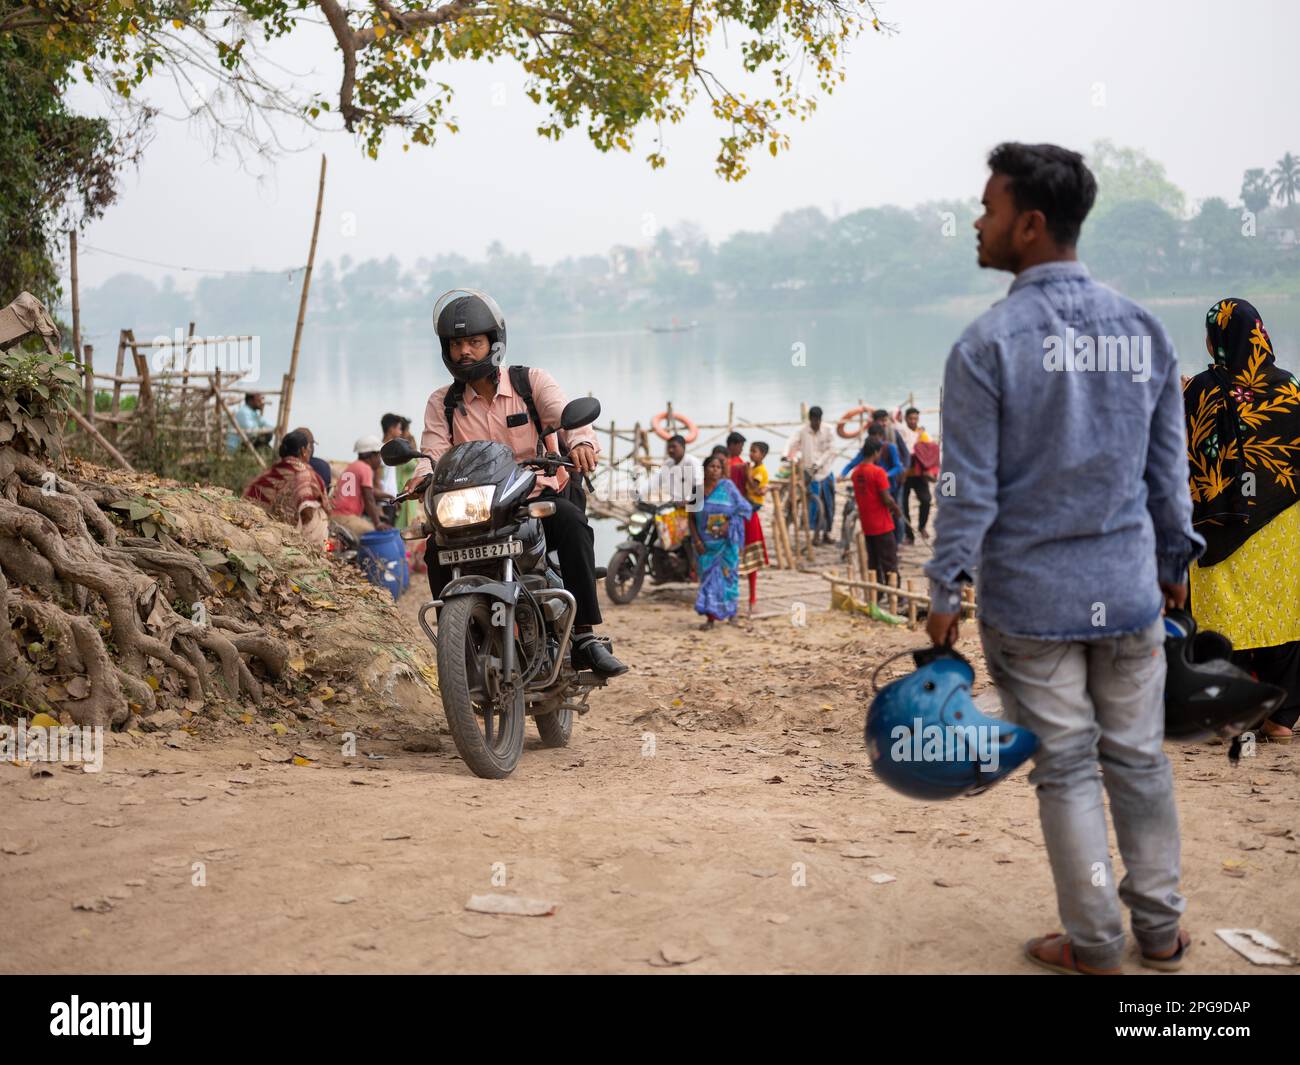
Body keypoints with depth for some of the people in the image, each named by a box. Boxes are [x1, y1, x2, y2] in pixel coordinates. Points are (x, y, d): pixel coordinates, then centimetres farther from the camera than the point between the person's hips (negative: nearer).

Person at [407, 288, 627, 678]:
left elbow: (567, 413, -14)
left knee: (571, 521, -34)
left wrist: (581, 441, -38)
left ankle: (585, 636, -33)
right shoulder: (442, 403, 11)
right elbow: (434, 450, -3)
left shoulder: (531, 382, 3)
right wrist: (424, 477, -29)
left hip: (538, 497, -2)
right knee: (438, 547, -27)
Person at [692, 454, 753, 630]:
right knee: (709, 576, 0)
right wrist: (697, 540, -5)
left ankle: (732, 611, 24)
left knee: (727, 574, 5)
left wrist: (728, 525, -15)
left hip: (726, 541, -1)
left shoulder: (728, 486, -4)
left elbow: (744, 508, -4)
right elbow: (691, 518, 5)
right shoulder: (697, 490, 2)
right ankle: (710, 618, 1)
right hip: (706, 543, 1)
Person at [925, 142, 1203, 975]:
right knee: (1139, 758, 15)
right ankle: (1161, 929, 26)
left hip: (1032, 596, -4)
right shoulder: (1144, 329, 1)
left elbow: (971, 488, -12)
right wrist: (1175, 560, 19)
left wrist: (946, 591, -2)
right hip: (1130, 589, 4)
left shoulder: (989, 343, -13)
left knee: (1066, 766, 7)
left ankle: (1095, 944, 18)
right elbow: (1170, 470, 7)